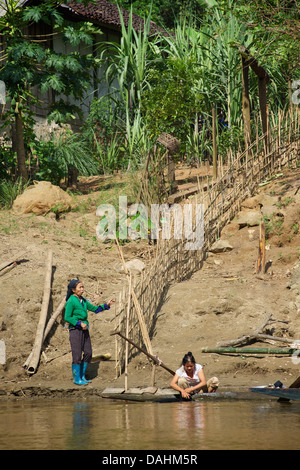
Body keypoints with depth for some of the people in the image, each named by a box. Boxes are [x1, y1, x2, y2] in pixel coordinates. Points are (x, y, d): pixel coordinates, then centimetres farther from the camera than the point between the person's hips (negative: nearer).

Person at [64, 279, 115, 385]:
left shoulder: (82, 300, 13)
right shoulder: (71, 301, -11)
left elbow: (94, 309, 19)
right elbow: (67, 318, -15)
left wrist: (106, 305, 8)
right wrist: (80, 323, -20)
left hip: (84, 330, 8)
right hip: (75, 330, -8)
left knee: (88, 353, 7)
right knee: (77, 355, -5)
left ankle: (82, 376, 18)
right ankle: (77, 379, 3)